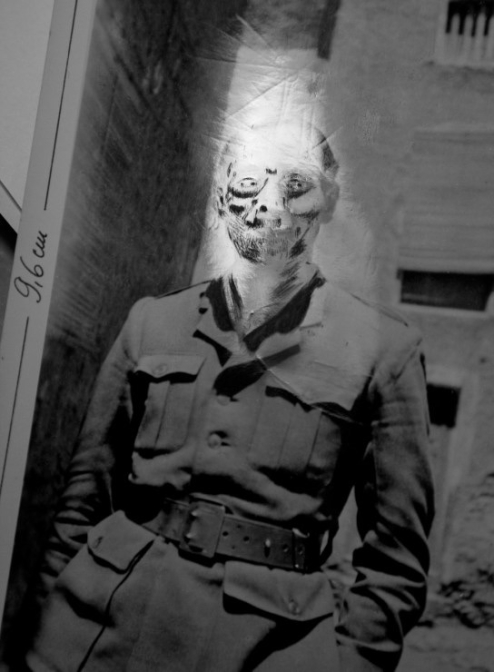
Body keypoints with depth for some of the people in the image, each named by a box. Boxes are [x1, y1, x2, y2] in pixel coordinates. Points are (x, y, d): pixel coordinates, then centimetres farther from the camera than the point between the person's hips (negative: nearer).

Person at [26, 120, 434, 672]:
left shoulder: (383, 348, -3)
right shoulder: (151, 321, 6)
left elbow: (397, 553, -1)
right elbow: (88, 488, 10)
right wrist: (54, 608, 6)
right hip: (109, 617, 3)